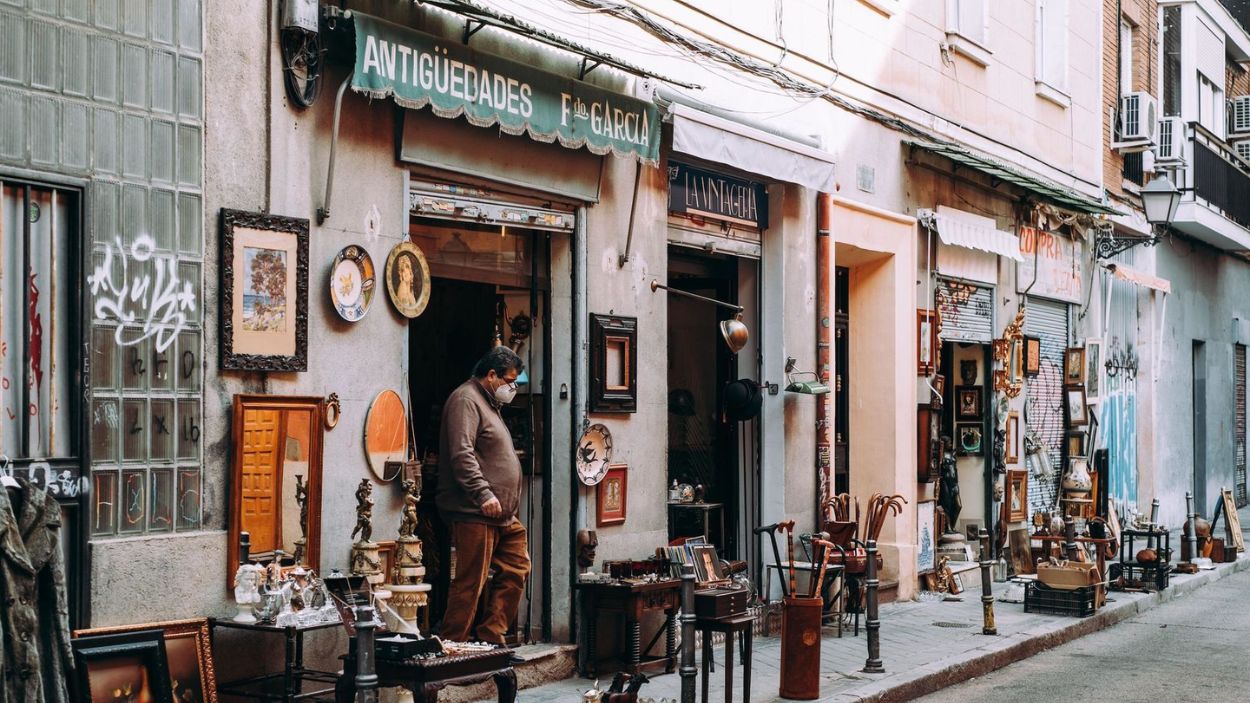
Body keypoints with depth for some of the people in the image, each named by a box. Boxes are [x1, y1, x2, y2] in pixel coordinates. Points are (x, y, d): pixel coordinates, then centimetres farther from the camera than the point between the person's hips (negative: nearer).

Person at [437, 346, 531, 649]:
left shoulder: (489, 403, 23)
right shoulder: (465, 400, -9)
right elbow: (462, 454, -21)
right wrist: (484, 494, -26)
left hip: (501, 514, 11)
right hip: (474, 513, -10)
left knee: (516, 568, 10)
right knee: (470, 582, -8)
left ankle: (490, 636, 14)